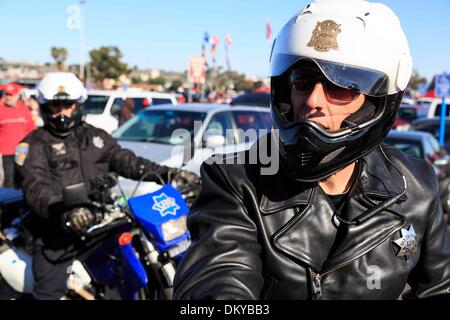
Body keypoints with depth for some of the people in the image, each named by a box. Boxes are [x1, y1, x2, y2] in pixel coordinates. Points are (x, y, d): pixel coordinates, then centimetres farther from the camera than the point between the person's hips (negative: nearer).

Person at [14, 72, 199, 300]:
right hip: (58, 233, -4)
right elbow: (37, 189, -16)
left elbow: (125, 161, 7)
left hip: (101, 224, 4)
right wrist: (63, 213, -36)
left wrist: (168, 174, -7)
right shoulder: (33, 145, -1)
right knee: (49, 291, -6)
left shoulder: (95, 136, 16)